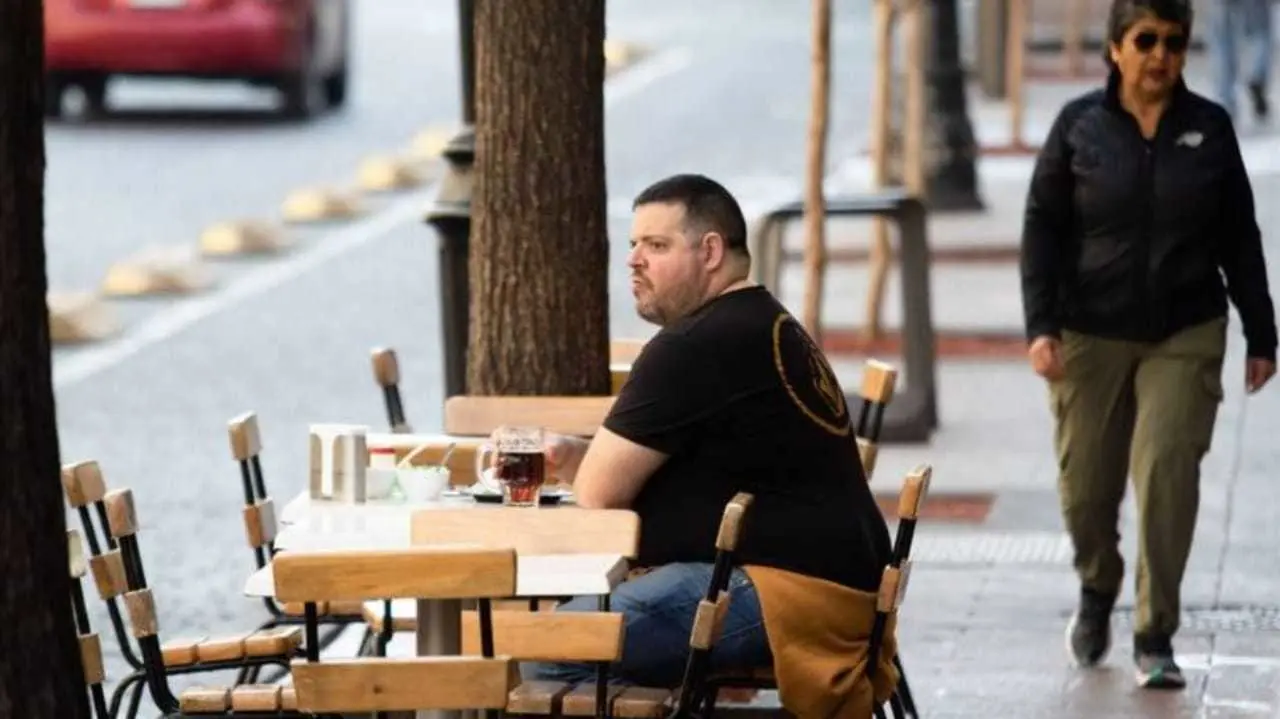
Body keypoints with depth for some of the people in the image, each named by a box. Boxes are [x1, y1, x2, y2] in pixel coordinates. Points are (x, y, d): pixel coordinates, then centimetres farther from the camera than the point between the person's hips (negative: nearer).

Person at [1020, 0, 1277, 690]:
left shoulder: (1209, 128, 3)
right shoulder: (1079, 126, 0)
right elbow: (1042, 230, 0)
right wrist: (1041, 326, -9)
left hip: (1185, 336, 0)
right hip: (1092, 335, 0)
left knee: (1166, 476, -12)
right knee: (1086, 485, 5)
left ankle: (1155, 638, -2)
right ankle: (1096, 590, 36)